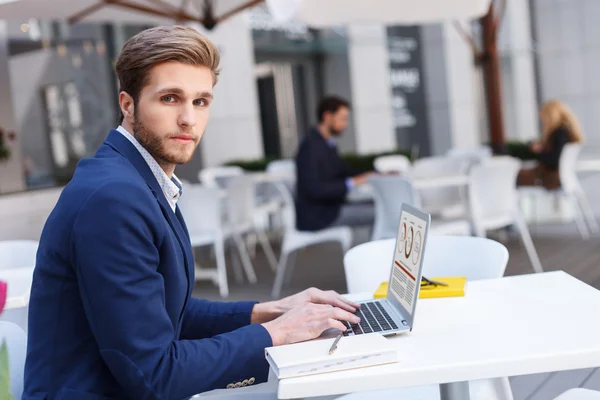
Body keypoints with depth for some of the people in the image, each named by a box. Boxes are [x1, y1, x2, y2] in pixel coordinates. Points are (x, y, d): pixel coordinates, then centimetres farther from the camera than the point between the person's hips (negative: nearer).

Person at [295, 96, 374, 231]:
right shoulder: (311, 146, -16)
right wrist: (352, 182, -25)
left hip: (329, 208, 10)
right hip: (317, 216, -10)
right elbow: (314, 188, -26)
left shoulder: (328, 144, 13)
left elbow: (345, 173, 18)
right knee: (379, 213, -18)